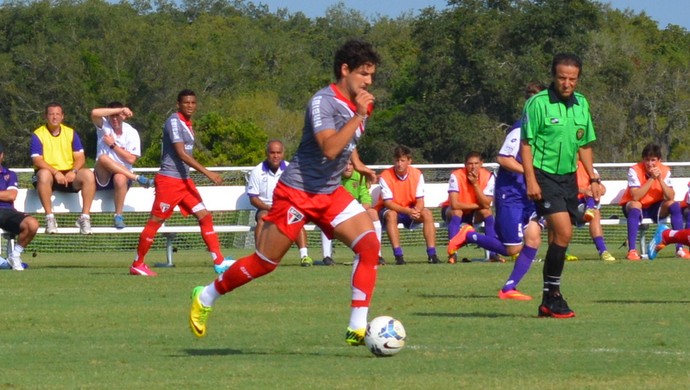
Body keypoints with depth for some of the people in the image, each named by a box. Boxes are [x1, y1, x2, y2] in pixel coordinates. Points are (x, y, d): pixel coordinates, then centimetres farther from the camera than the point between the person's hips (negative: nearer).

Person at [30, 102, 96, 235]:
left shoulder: (71, 133, 10)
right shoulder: (38, 135, -1)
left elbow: (80, 158, 4)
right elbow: (37, 160, -12)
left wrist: (73, 172, -18)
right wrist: (56, 173, -26)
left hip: (69, 175, 3)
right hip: (49, 174, -3)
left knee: (88, 174, -26)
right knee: (43, 174, -38)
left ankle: (85, 217, -24)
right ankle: (49, 217, -34)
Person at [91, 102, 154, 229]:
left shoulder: (131, 133, 1)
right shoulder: (104, 126, 3)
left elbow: (131, 159, -6)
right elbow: (94, 113, -20)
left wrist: (113, 145, -10)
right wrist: (120, 109, -21)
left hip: (124, 175, -1)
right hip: (103, 177, 1)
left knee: (120, 178, -39)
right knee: (103, 158, -33)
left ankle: (118, 215, -26)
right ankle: (138, 178, -29)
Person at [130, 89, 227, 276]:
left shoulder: (188, 124, 13)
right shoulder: (174, 122, -14)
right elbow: (181, 153, -22)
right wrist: (207, 173, -26)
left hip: (185, 180, 8)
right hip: (169, 179, -8)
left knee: (205, 217, -1)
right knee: (155, 221, -1)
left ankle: (219, 262, -3)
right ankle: (137, 264, 9)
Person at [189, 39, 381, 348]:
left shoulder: (359, 103, 6)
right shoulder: (323, 102, -20)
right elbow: (329, 148, -35)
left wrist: (357, 163, 17)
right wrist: (359, 116, -36)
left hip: (331, 193, 7)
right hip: (297, 192, -7)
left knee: (369, 245, -14)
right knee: (265, 263, 2)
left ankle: (357, 328, -14)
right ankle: (206, 297, 26)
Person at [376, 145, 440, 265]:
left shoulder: (417, 174, -9)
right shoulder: (385, 176, -19)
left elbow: (420, 200, -9)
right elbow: (388, 203, -24)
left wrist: (416, 211, -34)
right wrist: (408, 211, -38)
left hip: (411, 210, 3)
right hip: (390, 210, -3)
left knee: (427, 213, -23)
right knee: (391, 215, -37)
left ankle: (432, 254, -25)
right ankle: (398, 255, -41)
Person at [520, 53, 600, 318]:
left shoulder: (581, 104, 10)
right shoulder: (538, 103, -10)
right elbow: (526, 144, -10)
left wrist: (593, 178, 14)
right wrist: (531, 180, -17)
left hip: (569, 177, 7)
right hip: (544, 176, -7)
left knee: (559, 237, 7)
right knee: (563, 232, -19)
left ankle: (549, 302, 14)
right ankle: (552, 295, -11)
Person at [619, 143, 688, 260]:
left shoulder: (665, 171, -8)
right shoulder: (635, 170, -19)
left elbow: (671, 197, -17)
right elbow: (635, 197, -30)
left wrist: (660, 179, -28)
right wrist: (652, 179, -31)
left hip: (655, 208, 4)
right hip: (636, 208, -4)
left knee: (674, 205, -22)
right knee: (635, 206, -37)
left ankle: (680, 249, -19)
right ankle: (632, 250, -41)